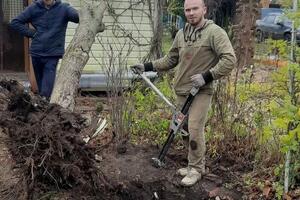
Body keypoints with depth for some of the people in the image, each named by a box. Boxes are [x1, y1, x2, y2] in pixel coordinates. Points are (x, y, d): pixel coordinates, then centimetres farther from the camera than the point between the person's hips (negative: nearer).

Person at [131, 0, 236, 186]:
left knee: (195, 129, -10)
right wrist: (147, 66, 14)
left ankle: (196, 168, 6)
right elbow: (170, 59, 21)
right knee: (187, 129, 9)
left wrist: (207, 76, -21)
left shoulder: (214, 32, -9)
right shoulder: (181, 34, 11)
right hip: (182, 91, 6)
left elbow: (229, 59, -16)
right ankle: (197, 164, 24)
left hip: (201, 91, -6)